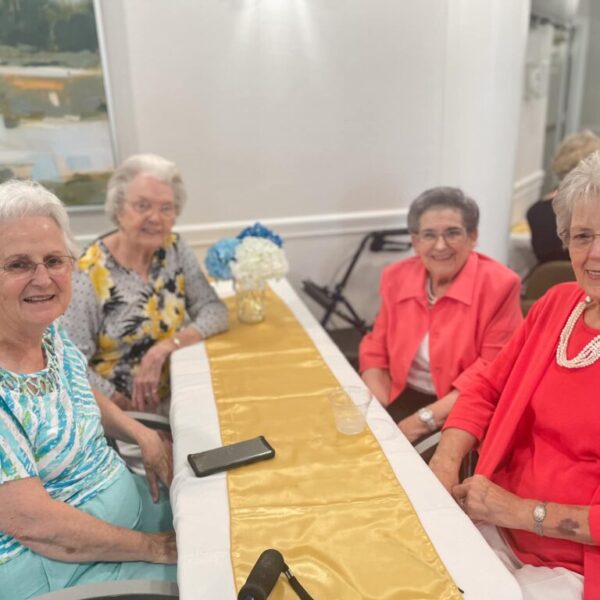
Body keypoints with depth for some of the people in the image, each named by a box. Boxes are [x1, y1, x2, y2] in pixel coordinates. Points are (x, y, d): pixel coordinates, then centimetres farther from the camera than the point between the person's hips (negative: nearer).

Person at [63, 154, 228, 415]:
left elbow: (215, 312, -5)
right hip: (117, 412, -4)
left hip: (173, 398, 4)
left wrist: (164, 347, -19)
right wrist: (133, 409, -18)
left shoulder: (175, 249, -2)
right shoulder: (91, 271, -16)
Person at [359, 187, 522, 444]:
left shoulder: (498, 285, -12)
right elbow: (375, 350, 8)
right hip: (404, 396, 5)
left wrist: (426, 419, -19)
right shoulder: (397, 278, 3)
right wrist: (380, 413, -8)